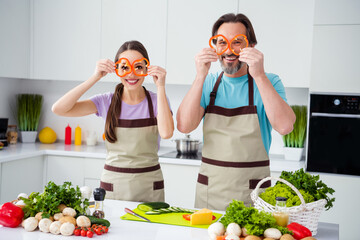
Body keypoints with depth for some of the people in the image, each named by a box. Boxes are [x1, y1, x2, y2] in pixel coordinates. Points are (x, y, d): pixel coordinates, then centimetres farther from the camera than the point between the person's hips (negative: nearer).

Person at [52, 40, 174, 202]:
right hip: (112, 186, 1)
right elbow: (59, 109, -12)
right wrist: (95, 78, -17)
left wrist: (160, 87, -19)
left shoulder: (156, 100, -2)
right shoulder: (107, 102, -1)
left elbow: (166, 133, -23)